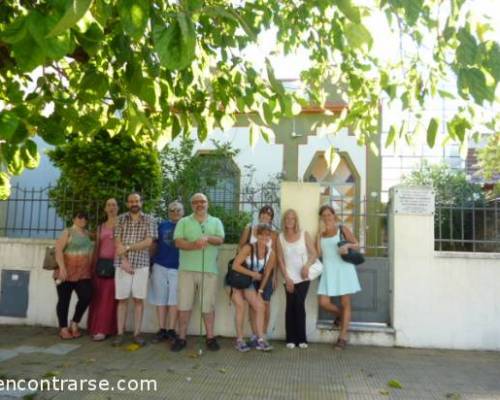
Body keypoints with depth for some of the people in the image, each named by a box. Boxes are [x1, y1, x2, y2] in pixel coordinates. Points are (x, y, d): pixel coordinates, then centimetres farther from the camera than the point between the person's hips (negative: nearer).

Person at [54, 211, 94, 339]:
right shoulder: (68, 232, -4)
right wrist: (62, 267, -22)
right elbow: (58, 249, -14)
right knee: (64, 300, 3)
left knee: (86, 296, -6)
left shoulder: (87, 233, 14)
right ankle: (63, 328, 14)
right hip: (67, 272, -5)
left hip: (83, 273, 5)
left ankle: (74, 324, 13)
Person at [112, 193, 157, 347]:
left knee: (139, 299, 4)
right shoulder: (120, 219, 6)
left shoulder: (149, 220, 3)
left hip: (141, 265, 0)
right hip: (122, 264, 1)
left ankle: (137, 333, 11)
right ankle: (120, 334, 11)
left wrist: (127, 248, -11)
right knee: (122, 299, 4)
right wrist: (124, 260, -12)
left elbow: (148, 242, -7)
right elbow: (118, 242, -1)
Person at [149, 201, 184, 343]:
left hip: (178, 268, -2)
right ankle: (162, 330, 15)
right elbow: (154, 245, 12)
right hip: (160, 267, 2)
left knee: (174, 300, 2)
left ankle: (171, 330, 10)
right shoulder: (162, 225, 9)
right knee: (160, 299, 6)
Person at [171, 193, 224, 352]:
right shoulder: (183, 222, 9)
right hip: (187, 269, 0)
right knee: (184, 304, 3)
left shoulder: (216, 222, 12)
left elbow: (220, 239, -2)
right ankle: (181, 338, 14)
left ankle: (210, 337, 16)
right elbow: (178, 242, -4)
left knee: (208, 305, 5)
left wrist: (207, 238, -23)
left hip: (209, 270, 0)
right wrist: (193, 245, -22)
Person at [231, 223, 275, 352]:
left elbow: (267, 273, 0)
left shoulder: (271, 253, -7)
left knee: (260, 307, -3)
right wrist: (253, 273, -19)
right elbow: (235, 266, -25)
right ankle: (239, 340, -1)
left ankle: (260, 339, 3)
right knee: (241, 306, -12)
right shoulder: (248, 248, -22)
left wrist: (260, 290, -3)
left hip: (250, 283, 5)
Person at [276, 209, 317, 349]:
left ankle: (302, 338, 4)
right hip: (289, 278, 1)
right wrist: (286, 277, -5)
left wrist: (307, 265, -19)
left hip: (303, 277, -1)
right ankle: (291, 339, 8)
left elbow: (314, 254, -1)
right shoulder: (280, 237, 3)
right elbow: (280, 259, 2)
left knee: (299, 305, -5)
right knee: (290, 306, 0)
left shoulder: (304, 235, 0)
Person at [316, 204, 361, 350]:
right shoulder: (320, 233, 9)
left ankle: (343, 336, 12)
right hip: (329, 270, 3)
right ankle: (340, 315, 27)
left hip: (343, 268, -2)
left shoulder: (342, 229, 3)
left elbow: (357, 244, 4)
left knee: (345, 303, 2)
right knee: (323, 302, -5)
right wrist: (320, 233, -7)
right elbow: (318, 252, -4)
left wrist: (347, 245, -17)